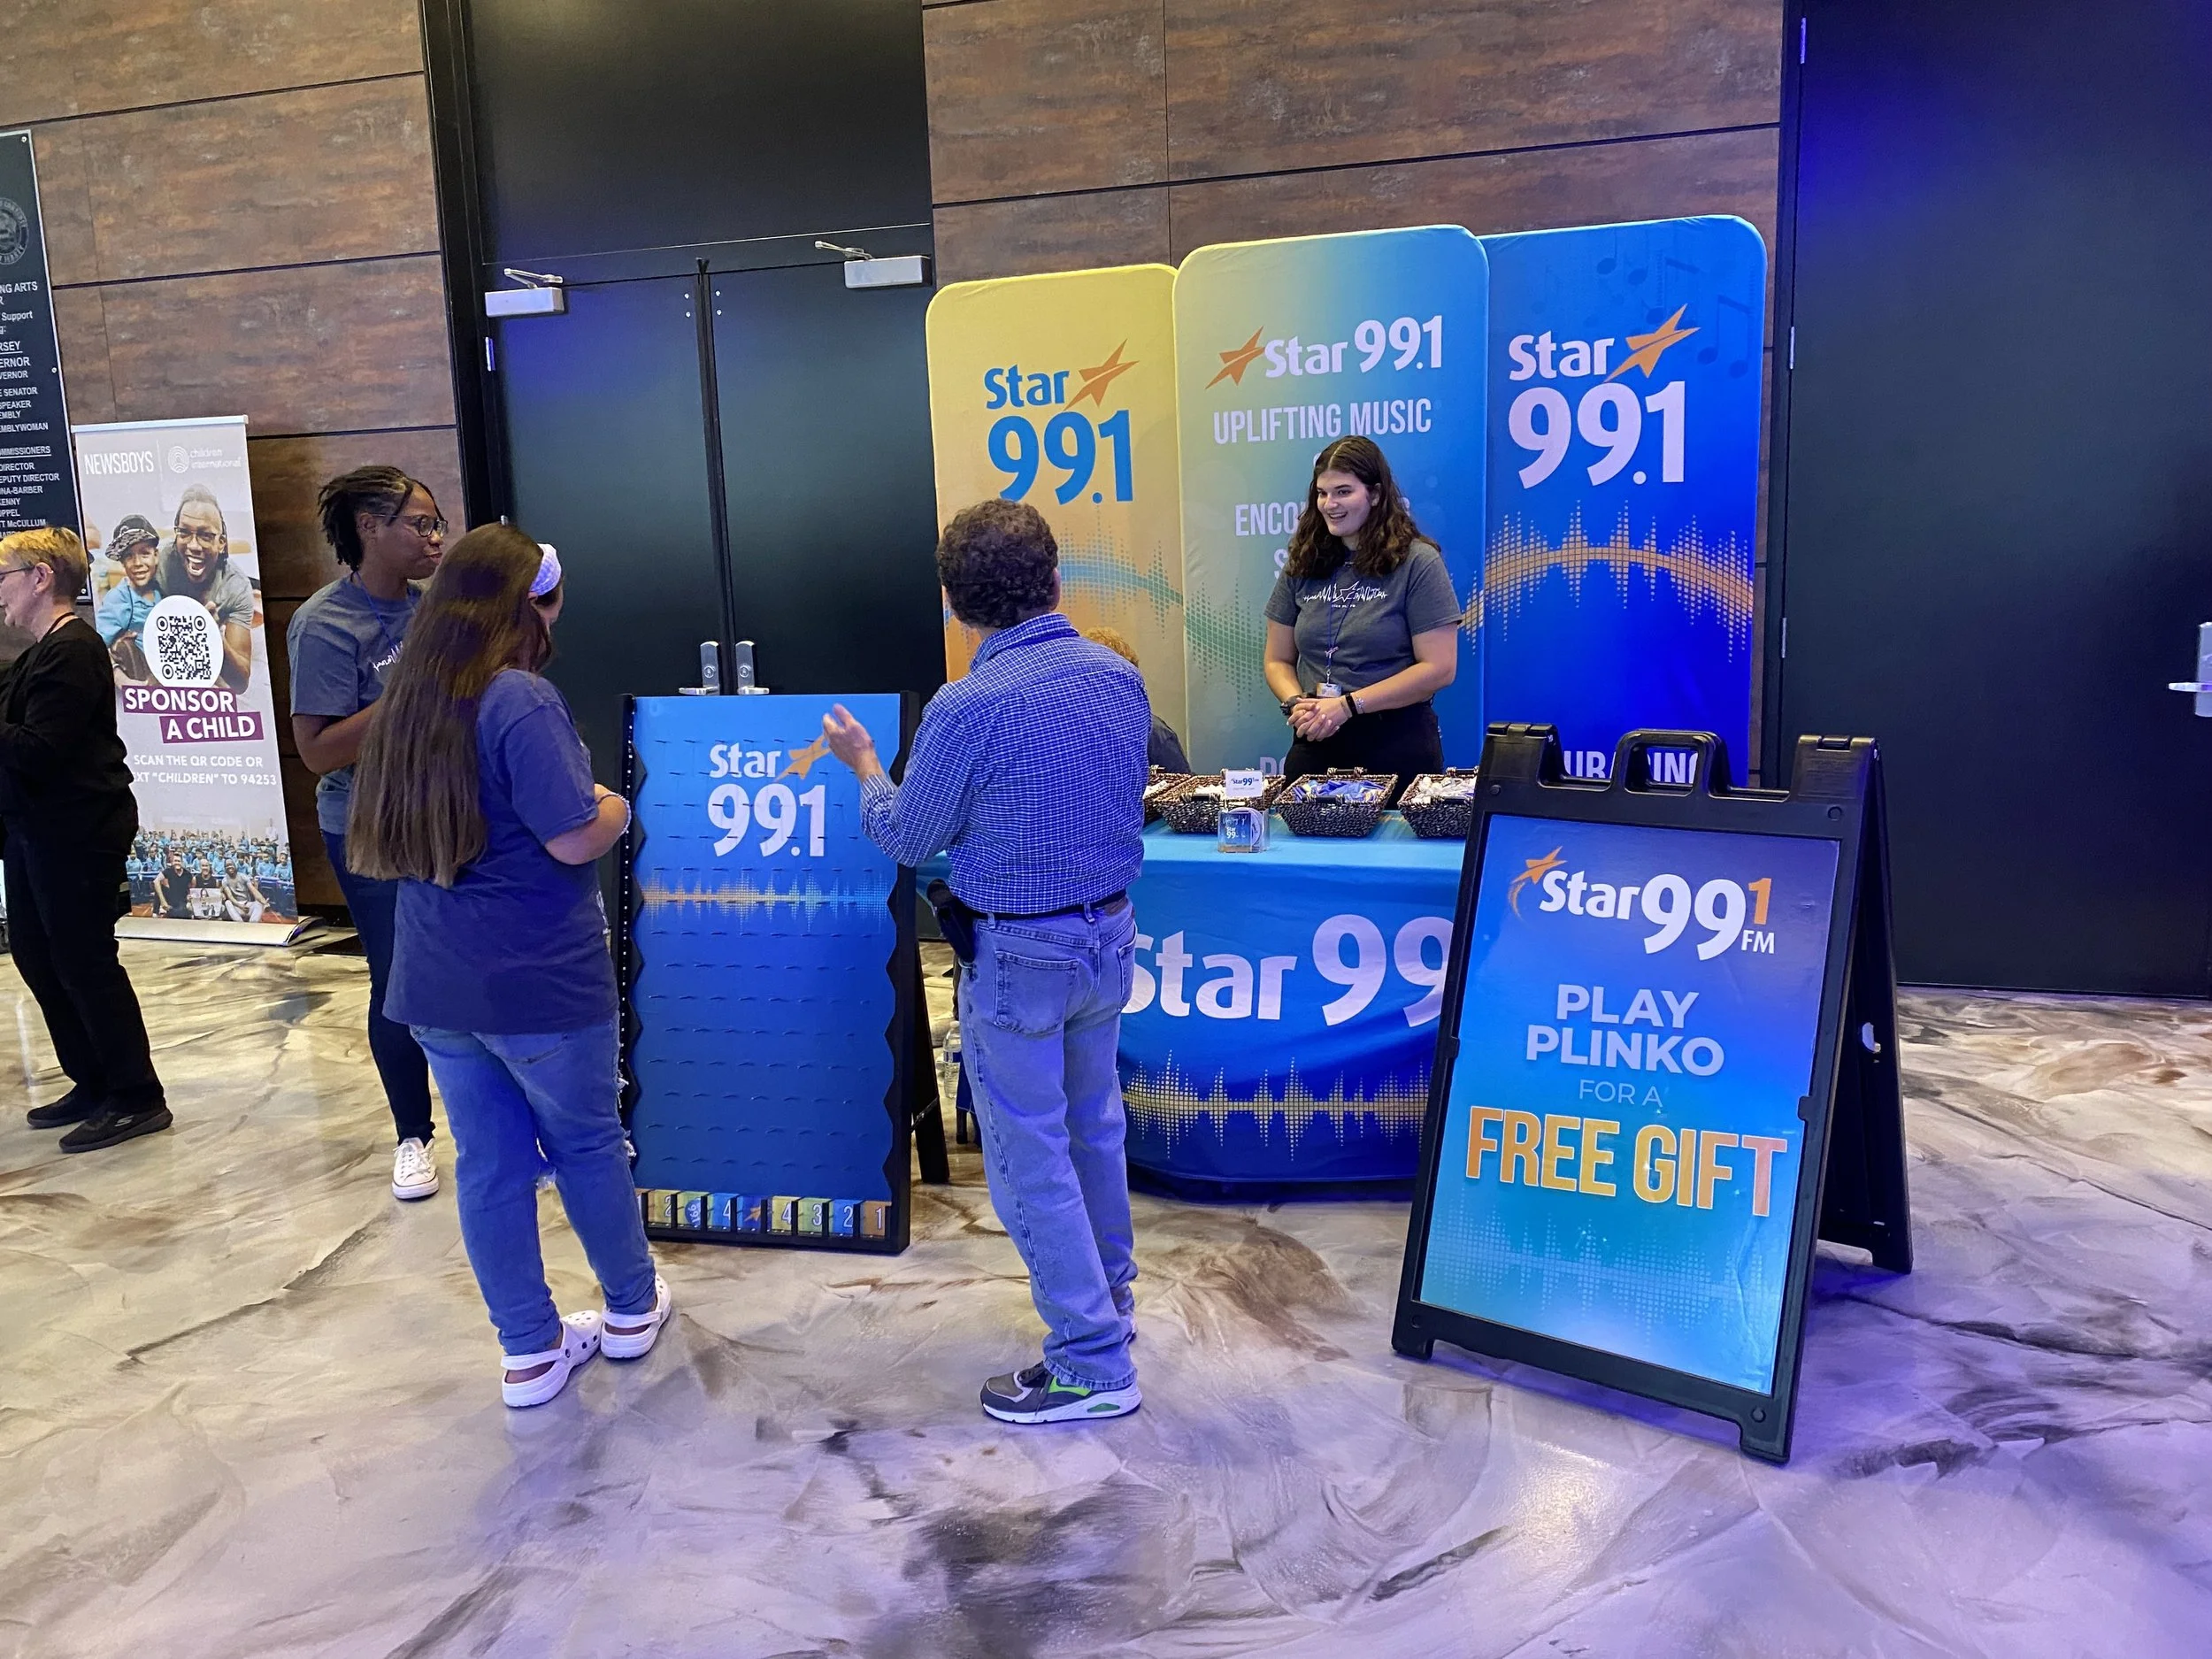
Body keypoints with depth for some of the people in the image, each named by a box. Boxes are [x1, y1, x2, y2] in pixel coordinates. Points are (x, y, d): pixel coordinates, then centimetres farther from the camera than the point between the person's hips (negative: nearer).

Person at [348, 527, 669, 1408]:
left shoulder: (406, 701, 7)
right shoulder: (520, 700, -18)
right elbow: (574, 840, -21)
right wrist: (614, 807, 1)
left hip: (436, 984, 6)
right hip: (538, 982, -6)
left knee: (488, 1161, 12)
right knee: (586, 1142, 13)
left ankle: (530, 1351, 24)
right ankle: (632, 1308, 33)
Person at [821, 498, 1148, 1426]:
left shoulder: (966, 709, -21)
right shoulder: (1120, 677, -2)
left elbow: (907, 840, -8)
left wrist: (862, 763, 10)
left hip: (1019, 956, -7)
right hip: (1110, 932, 7)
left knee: (1030, 1158, 5)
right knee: (1094, 1125, 23)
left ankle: (1092, 1365, 12)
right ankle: (1109, 1294, 41)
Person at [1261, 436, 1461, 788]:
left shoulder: (1417, 563, -6)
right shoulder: (1302, 566, 8)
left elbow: (1439, 668, -12)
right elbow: (1278, 661, 11)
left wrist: (1347, 705, -16)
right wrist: (1297, 705, -11)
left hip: (1397, 746, -4)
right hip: (1315, 746, 4)